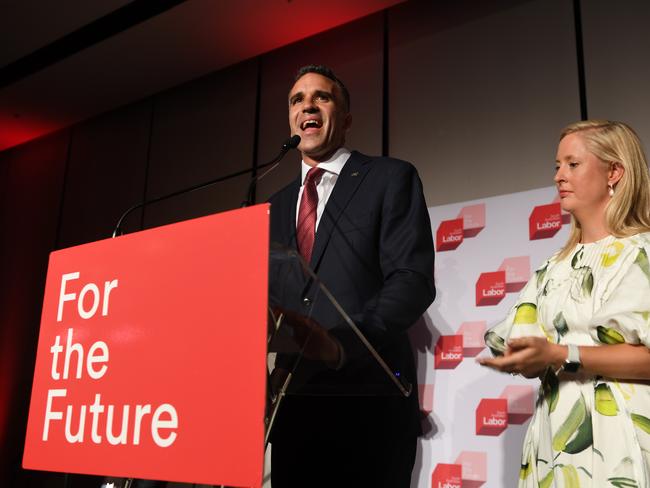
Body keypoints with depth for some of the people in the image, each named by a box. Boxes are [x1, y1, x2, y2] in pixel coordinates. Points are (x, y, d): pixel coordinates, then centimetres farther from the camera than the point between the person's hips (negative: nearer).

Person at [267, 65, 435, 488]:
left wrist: (341, 343, -25)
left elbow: (413, 280, -11)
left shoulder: (391, 178, 1)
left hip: (369, 403, -5)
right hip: (293, 401, 5)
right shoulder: (279, 205, 19)